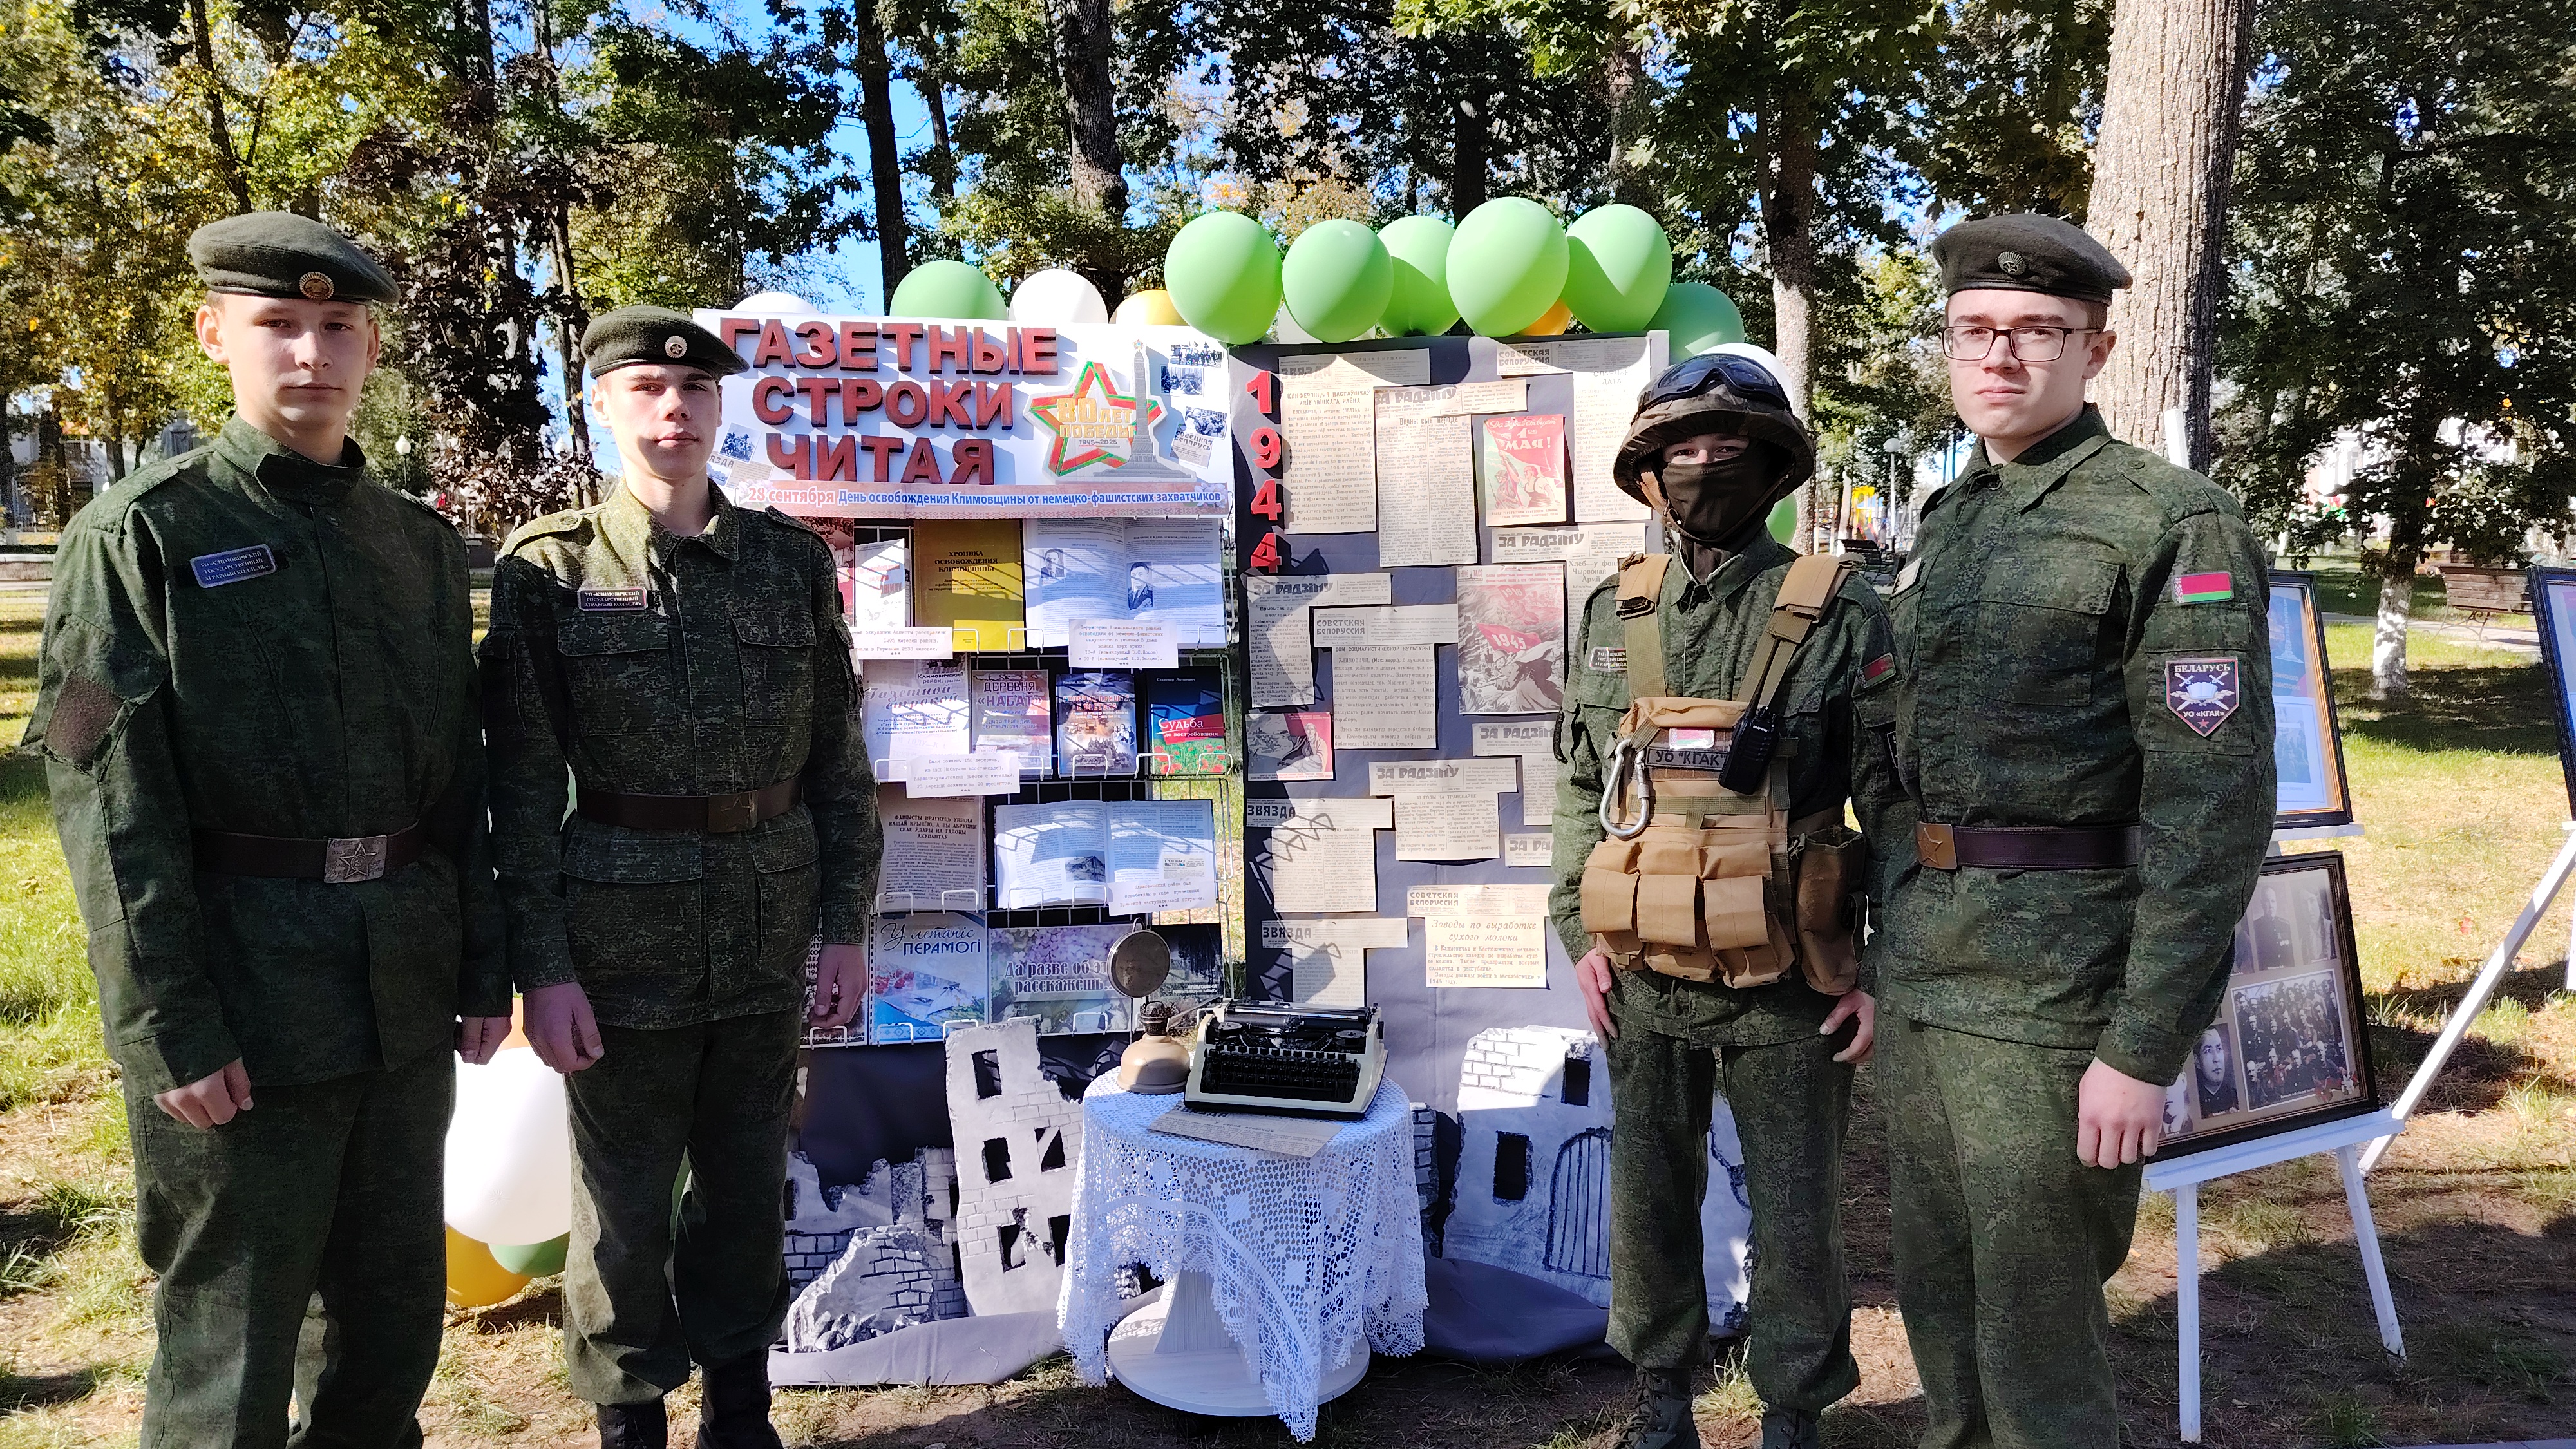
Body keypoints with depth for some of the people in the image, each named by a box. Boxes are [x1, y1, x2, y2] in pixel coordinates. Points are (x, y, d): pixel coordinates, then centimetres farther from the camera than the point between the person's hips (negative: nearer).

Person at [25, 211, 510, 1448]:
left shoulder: (421, 545, 9)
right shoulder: (142, 533, -6)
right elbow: (108, 800, -11)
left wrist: (483, 967, 8)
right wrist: (169, 1029, -15)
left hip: (406, 992, 5)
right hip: (242, 996, -5)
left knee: (397, 1311, 17)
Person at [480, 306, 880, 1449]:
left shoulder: (793, 559, 3)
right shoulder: (547, 571, -4)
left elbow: (835, 759, 5)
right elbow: (523, 786, -5)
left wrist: (844, 928, 2)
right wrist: (543, 967, -8)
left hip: (770, 936, 3)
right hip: (623, 940, -2)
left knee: (749, 1180, 15)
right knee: (625, 1198, 10)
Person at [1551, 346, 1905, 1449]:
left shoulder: (1839, 615, -5)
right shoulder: (1611, 615, 5)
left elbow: (1893, 807, -4)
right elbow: (1578, 791, 11)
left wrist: (1884, 965, -7)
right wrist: (1581, 933, 4)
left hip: (1788, 985, -3)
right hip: (1643, 983, 3)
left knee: (1795, 1215, 11)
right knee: (1649, 1201, 15)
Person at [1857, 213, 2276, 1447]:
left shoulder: (2175, 527, -11)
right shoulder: (1947, 524, 13)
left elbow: (2216, 805, -15)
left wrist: (2144, 1049, -19)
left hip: (2053, 986, -7)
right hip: (1922, 972, 7)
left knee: (2036, 1341, 4)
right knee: (1937, 1299, 18)